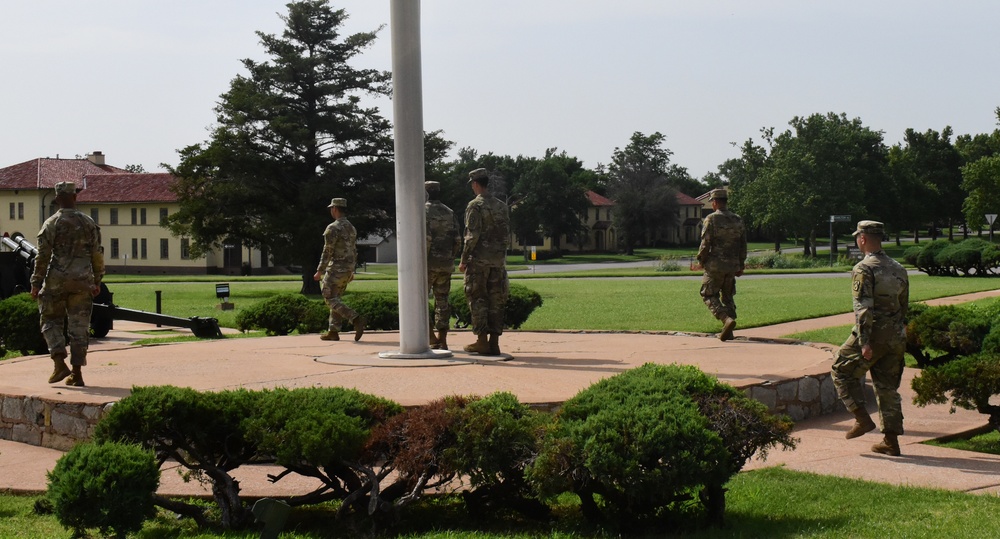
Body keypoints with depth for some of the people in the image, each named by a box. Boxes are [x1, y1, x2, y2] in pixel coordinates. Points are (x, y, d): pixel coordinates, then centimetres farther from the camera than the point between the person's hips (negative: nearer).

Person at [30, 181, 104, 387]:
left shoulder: (51, 223, -4)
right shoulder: (89, 223, 5)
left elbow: (43, 256, -6)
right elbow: (97, 255, 7)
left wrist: (36, 283, 0)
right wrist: (97, 281, 16)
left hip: (57, 280, -2)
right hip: (83, 282, 2)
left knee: (51, 321, 12)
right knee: (79, 326, 5)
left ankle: (60, 364, -5)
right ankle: (77, 373, 6)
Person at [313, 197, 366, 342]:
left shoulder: (333, 228, -14)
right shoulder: (351, 228, 13)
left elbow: (327, 252, -17)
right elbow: (354, 251, 16)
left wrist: (319, 271, -12)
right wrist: (352, 271, 22)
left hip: (336, 269, -8)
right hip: (348, 270, 9)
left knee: (330, 299, -6)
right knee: (335, 298, 14)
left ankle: (356, 319, -21)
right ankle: (333, 332, 11)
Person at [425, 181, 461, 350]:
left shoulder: (423, 211, -8)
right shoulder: (449, 212, 11)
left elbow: (425, 239, -17)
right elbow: (457, 240, 6)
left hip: (428, 262, -6)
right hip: (446, 264, 6)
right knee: (442, 301, 8)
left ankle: (431, 337, -5)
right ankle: (442, 341, 6)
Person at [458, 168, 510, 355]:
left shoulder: (475, 205, -9)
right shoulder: (501, 206, 11)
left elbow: (472, 235, -15)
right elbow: (506, 232, 12)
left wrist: (464, 260, -10)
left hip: (479, 259, -6)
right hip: (498, 259, 6)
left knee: (477, 299, -1)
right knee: (495, 300, 6)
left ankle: (481, 341, -4)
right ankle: (494, 342, 4)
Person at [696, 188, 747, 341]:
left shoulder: (711, 219, -10)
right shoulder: (738, 220, 8)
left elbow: (705, 243, -13)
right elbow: (743, 245, 11)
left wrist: (701, 260, 2)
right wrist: (741, 265, 18)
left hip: (715, 265, -6)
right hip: (732, 266, 6)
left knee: (709, 295, 4)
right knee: (728, 297, 16)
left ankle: (727, 319, -18)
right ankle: (728, 332, 13)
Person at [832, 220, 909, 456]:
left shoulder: (863, 269, -12)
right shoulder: (898, 269, 12)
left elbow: (863, 307, -19)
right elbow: (904, 306, 19)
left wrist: (864, 342, -21)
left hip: (873, 335, -7)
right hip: (896, 337, 7)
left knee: (842, 371, 12)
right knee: (888, 387, 11)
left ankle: (862, 418, 2)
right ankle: (891, 440, 10)